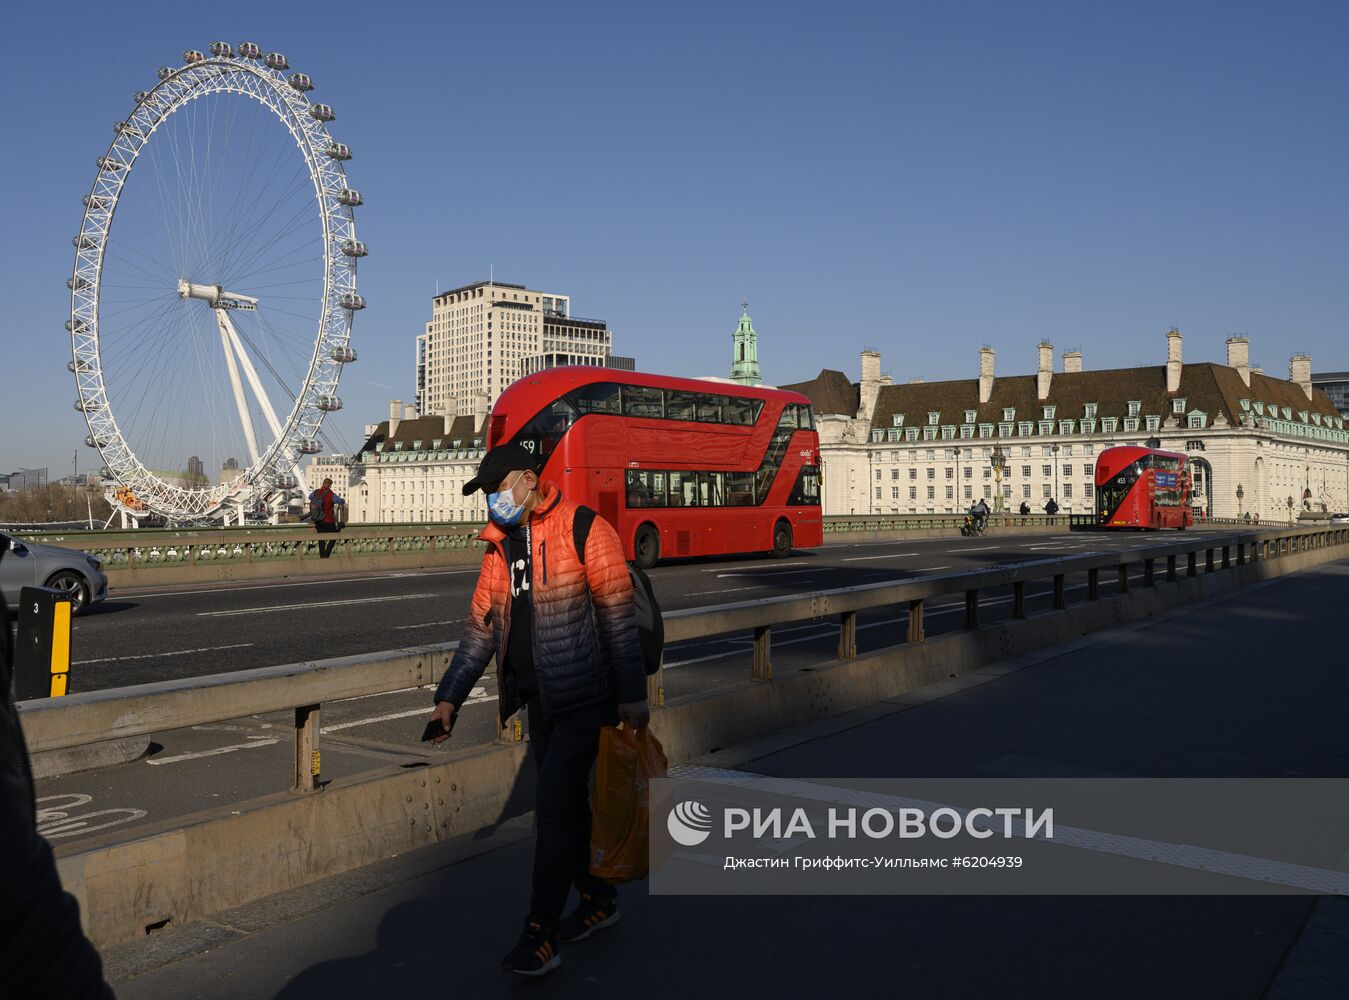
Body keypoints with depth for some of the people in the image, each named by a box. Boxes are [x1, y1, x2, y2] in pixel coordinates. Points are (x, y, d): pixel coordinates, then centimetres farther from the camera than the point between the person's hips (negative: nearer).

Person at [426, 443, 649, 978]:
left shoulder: (582, 529, -12)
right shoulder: (500, 546, 10)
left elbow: (619, 616, -13)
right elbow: (480, 627, 13)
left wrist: (632, 693, -15)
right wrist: (449, 696, 7)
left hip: (582, 697, -7)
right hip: (539, 696, 7)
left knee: (553, 803, -9)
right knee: (565, 801, 15)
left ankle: (541, 934, -1)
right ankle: (598, 900, 32)